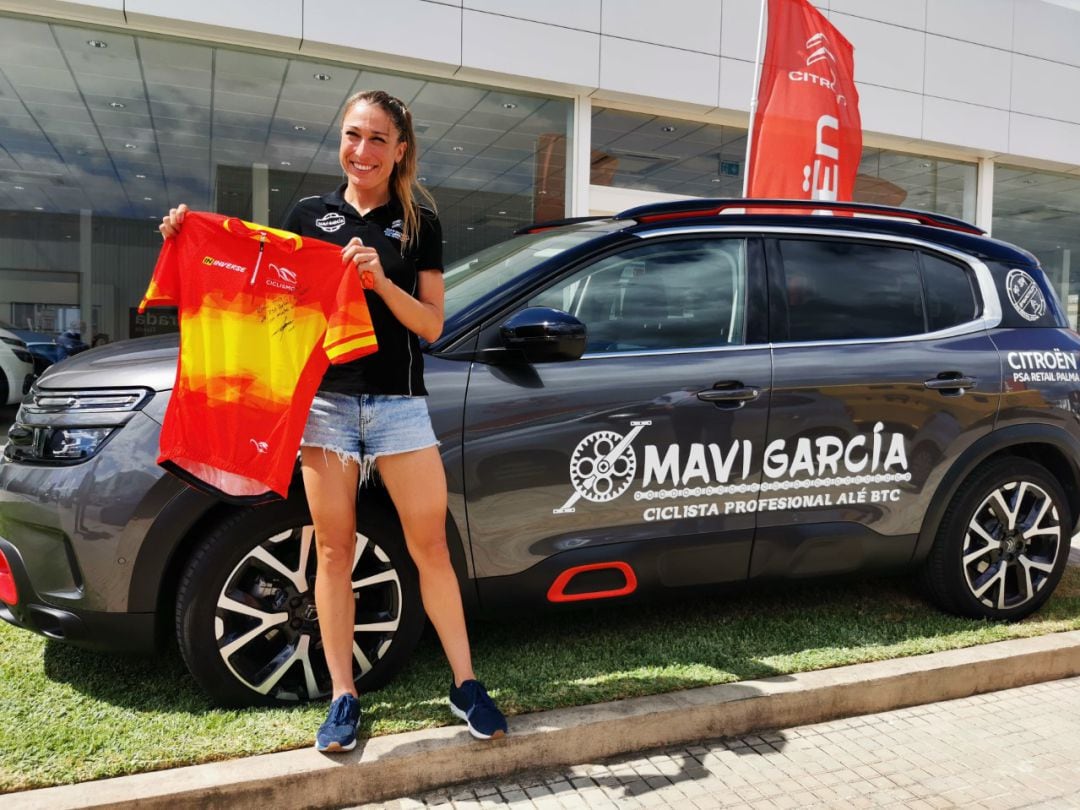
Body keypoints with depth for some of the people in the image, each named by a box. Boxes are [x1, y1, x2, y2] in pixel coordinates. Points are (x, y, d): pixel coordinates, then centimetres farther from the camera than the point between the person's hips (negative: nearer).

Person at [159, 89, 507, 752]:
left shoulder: (420, 225, 6)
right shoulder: (309, 215, 9)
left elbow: (432, 325, 2)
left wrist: (380, 281, -15)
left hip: (399, 404, -1)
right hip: (325, 399, 1)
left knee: (431, 547, 2)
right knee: (335, 550, 5)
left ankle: (466, 685, 15)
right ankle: (343, 696, 18)